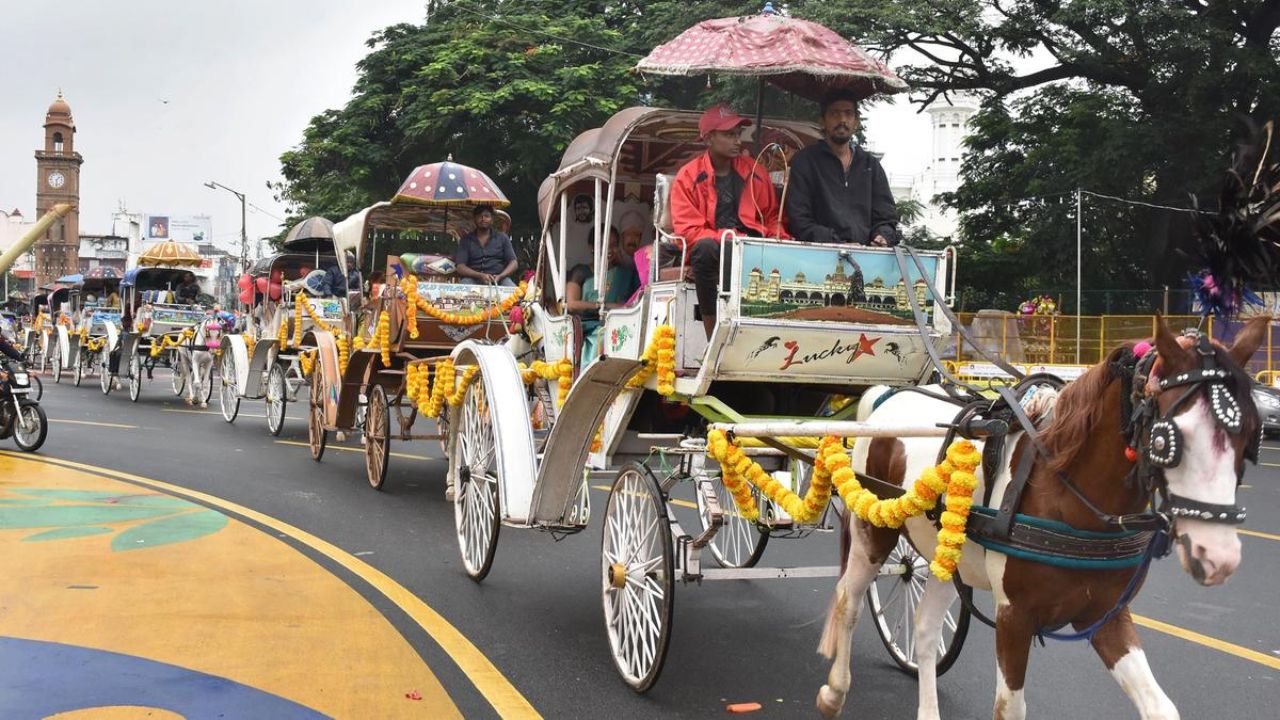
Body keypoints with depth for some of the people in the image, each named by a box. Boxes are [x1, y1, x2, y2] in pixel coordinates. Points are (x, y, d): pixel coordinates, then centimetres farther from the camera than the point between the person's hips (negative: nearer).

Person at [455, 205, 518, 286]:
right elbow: (460, 267, 1)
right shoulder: (466, 240, 12)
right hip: (473, 279, 0)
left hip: (498, 280, 0)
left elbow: (513, 263, 8)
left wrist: (500, 276, -13)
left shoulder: (502, 238, 15)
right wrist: (480, 275, -17)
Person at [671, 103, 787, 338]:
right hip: (713, 253, -3)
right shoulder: (688, 177, 2)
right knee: (705, 248, -38)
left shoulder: (754, 173, 14)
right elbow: (688, 230, -7)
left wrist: (780, 240, -1)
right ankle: (714, 340, -33)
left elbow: (772, 217, 22)